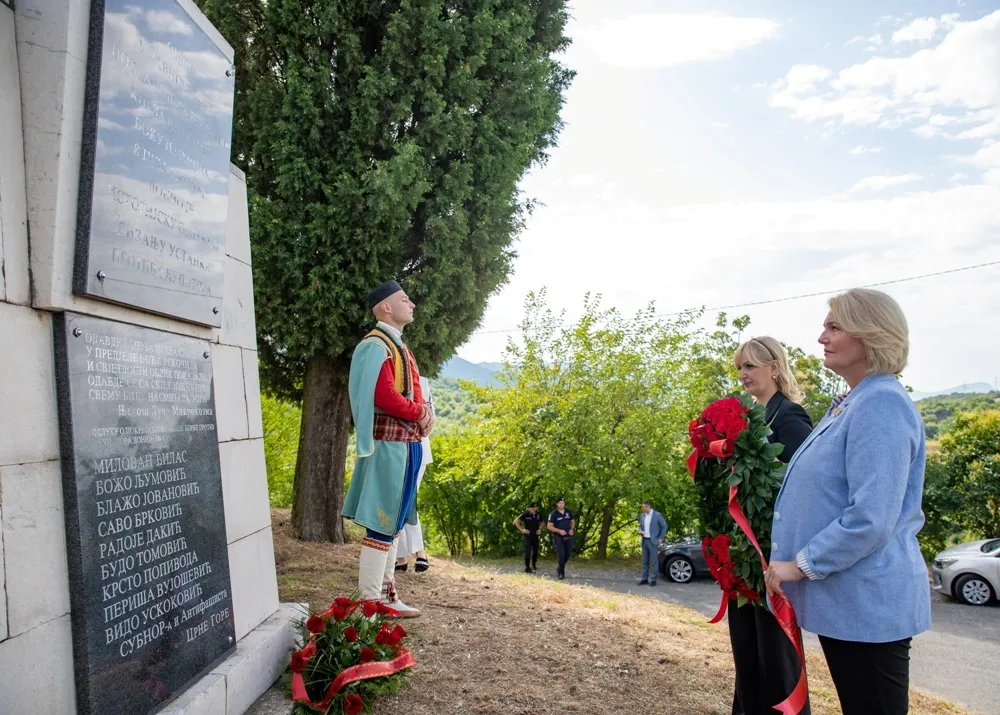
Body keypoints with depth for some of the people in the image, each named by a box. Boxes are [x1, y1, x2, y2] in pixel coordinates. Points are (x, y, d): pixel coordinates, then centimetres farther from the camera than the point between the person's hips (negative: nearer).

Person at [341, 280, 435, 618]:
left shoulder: (398, 346, 19)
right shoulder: (376, 346, -12)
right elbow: (384, 396, -23)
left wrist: (424, 412, -1)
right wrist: (419, 413, -9)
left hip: (405, 444, 10)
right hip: (389, 445, -10)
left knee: (391, 524, 14)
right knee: (381, 524, -6)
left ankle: (386, 595, 22)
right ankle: (371, 602, 1)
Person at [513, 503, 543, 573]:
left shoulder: (538, 515, 1)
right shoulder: (525, 515, -12)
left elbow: (541, 522, 21)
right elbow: (516, 521, -9)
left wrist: (540, 529, 4)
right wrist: (522, 530, -11)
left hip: (535, 535, 4)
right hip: (528, 535, -4)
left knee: (535, 551, 12)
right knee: (528, 551, -8)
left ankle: (534, 565, 31)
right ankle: (527, 567, -2)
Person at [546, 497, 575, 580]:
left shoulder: (568, 512, 4)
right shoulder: (553, 514, -8)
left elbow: (573, 521, 18)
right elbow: (549, 526, -9)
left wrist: (572, 529, -2)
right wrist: (559, 531, -20)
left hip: (568, 536, 4)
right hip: (559, 537, -4)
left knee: (568, 554, 7)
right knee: (561, 555, -7)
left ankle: (560, 569, 30)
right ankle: (561, 573, 4)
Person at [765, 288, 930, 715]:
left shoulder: (882, 405, -19)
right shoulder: (850, 405, 13)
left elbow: (871, 519, -26)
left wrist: (802, 564, -17)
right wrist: (790, 560, 18)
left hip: (867, 605, -10)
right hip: (842, 600, 10)